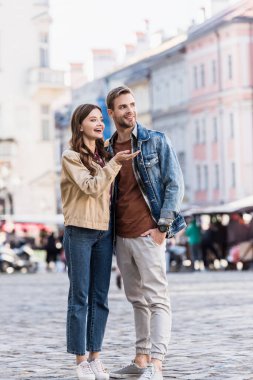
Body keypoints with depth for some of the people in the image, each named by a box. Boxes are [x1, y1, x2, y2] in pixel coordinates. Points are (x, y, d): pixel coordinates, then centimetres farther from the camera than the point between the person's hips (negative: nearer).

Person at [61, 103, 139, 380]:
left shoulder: (103, 156, 16)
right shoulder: (70, 157, -3)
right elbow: (91, 187, -16)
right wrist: (115, 162, -21)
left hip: (104, 232, 6)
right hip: (79, 232, -6)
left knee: (100, 298, 5)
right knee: (79, 297, -3)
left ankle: (95, 357, 10)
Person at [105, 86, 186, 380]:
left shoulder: (156, 142, -1)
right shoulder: (107, 150, 11)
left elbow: (175, 184, -5)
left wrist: (162, 226, -11)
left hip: (148, 234, -5)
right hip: (121, 237, 6)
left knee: (157, 300, -9)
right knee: (137, 300, 11)